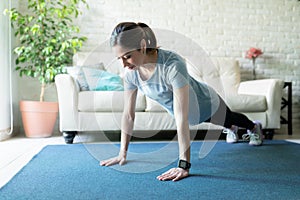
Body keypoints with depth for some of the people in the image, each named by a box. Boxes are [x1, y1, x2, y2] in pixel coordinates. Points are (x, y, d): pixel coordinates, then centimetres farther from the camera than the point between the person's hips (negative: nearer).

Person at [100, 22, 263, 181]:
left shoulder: (172, 65, -47)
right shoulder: (131, 73, -27)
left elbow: (182, 118, -48)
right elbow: (128, 115, -18)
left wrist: (184, 165, -48)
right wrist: (122, 154, -16)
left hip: (206, 105, -5)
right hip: (189, 112, 5)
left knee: (230, 118, 30)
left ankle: (254, 127, 65)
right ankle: (231, 128, 72)